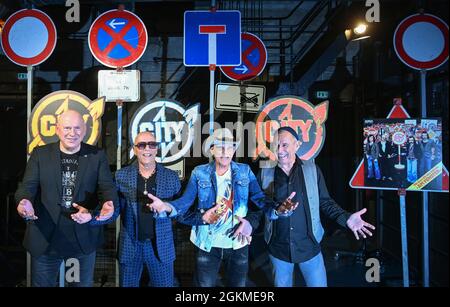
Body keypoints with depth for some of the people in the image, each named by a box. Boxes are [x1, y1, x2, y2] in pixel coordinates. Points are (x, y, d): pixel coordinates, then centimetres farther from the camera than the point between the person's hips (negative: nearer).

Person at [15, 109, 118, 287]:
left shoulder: (97, 156, -1)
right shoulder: (40, 154, 1)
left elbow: (108, 187, -7)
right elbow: (28, 186, -6)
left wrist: (108, 205, -30)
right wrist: (25, 202, -30)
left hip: (84, 238, 0)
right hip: (45, 238, 0)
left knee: (83, 284, 18)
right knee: (42, 283, 17)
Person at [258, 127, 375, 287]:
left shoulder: (312, 170, -4)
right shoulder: (265, 173, -3)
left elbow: (325, 202, 0)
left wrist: (346, 218, -14)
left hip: (309, 246, -1)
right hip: (278, 248, 1)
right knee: (281, 284, 19)